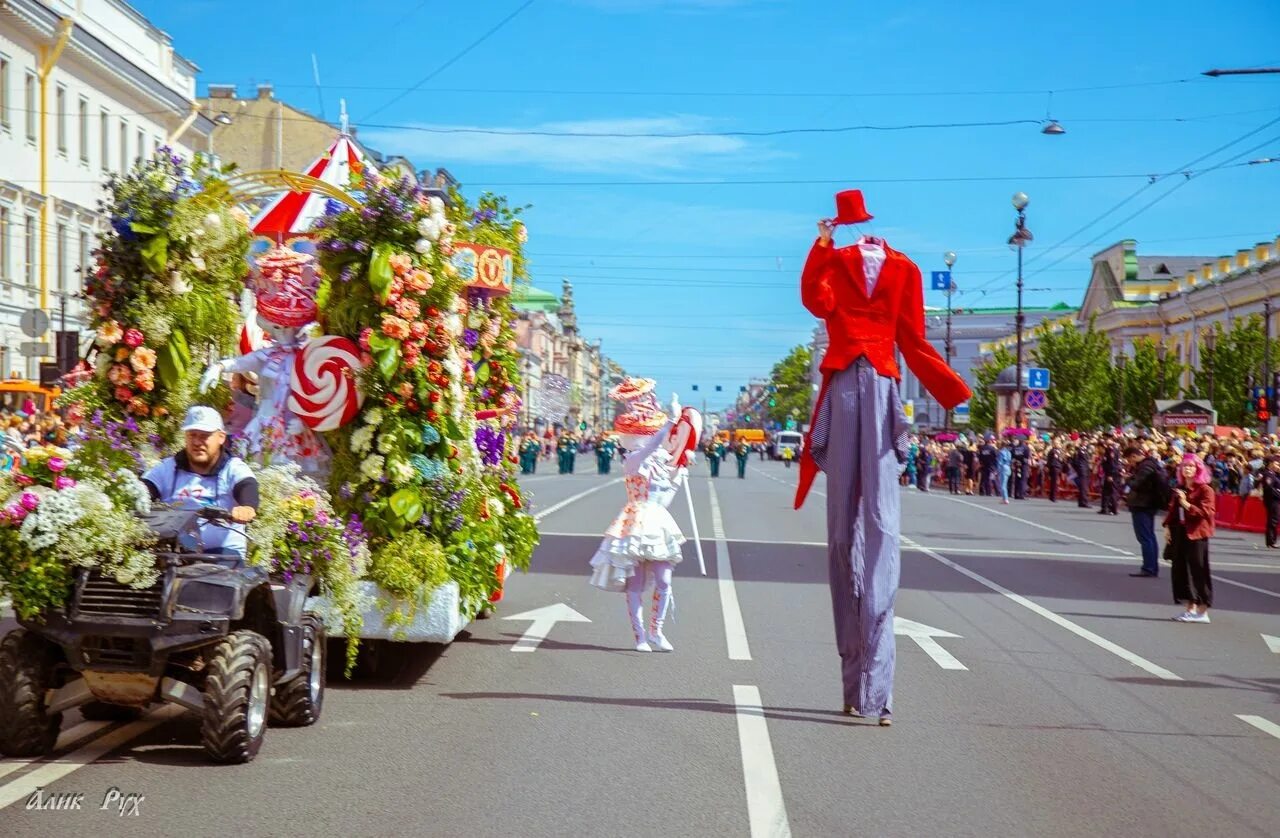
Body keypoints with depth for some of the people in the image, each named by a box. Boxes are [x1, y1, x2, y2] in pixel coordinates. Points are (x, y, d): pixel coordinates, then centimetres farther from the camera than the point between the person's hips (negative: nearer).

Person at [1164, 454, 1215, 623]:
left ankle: (1202, 612, -1)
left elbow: (1206, 512, -16)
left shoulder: (1205, 490, -7)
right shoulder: (1179, 489, 15)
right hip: (1180, 533, 7)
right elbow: (1173, 510, 21)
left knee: (1198, 571, -5)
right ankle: (1191, 609, 16)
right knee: (1182, 570, 8)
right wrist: (1168, 527, 11)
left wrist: (1186, 504, -25)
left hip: (1196, 534, -7)